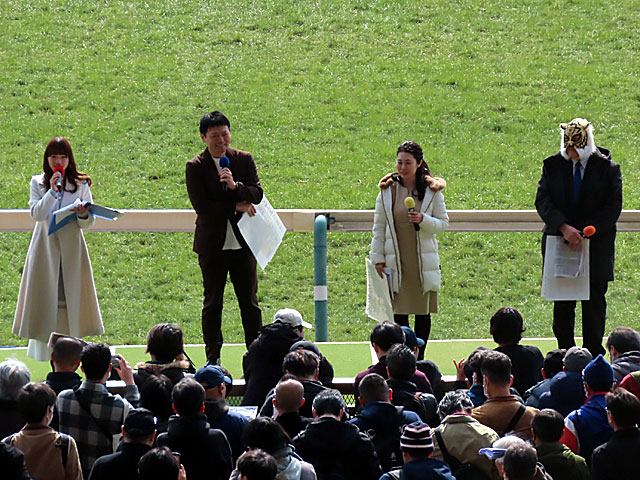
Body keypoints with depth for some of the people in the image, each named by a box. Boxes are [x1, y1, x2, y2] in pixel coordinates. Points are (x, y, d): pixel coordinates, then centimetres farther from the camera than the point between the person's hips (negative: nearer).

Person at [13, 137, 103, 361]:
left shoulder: (80, 185, 4)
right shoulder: (38, 183, 5)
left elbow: (88, 223, 3)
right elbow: (36, 213, -8)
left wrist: (83, 215, -20)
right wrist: (52, 191, -17)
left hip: (71, 249, 0)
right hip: (45, 247, 0)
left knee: (70, 296, 0)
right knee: (45, 296, 0)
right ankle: (42, 351, 5)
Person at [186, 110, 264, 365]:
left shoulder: (244, 160, 4)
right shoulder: (195, 167, -5)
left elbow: (257, 195, -4)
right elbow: (200, 205, -13)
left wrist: (235, 185, -22)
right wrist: (236, 206, -14)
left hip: (243, 242, 2)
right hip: (212, 245, -2)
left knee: (249, 301, 6)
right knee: (212, 303, 7)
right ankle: (213, 357, 15)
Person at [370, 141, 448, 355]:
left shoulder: (432, 191, 1)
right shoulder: (387, 190, 2)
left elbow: (443, 223, 3)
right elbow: (379, 227, 7)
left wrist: (424, 220, -17)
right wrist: (378, 258, 2)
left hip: (423, 260, 0)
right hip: (396, 261, 0)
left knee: (423, 313, 4)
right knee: (399, 313, -4)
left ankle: (419, 359, 14)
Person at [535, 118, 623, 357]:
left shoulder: (607, 168, -2)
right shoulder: (553, 165, 4)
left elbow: (613, 206, -6)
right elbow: (542, 200, -5)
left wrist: (585, 231, -16)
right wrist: (564, 227, -20)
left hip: (597, 244, -2)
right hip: (559, 242, 2)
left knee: (594, 302, 2)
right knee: (562, 303, 4)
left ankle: (594, 354, 9)